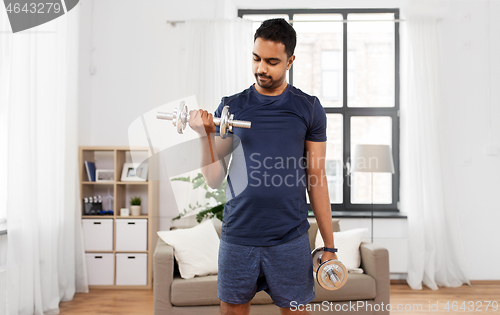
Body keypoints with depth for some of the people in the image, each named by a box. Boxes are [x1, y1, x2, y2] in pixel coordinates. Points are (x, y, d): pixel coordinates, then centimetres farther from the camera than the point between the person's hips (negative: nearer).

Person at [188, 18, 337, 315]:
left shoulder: (309, 108, 2)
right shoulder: (231, 106, 3)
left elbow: (317, 178, 3)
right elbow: (215, 179, 1)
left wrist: (329, 245, 2)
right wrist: (206, 135, -16)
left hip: (291, 239, -1)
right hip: (238, 235, 1)